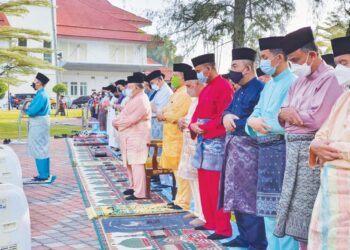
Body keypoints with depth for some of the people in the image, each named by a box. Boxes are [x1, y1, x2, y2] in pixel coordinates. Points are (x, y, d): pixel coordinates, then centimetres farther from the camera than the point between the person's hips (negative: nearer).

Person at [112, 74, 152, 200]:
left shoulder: (141, 101, -16)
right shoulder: (134, 99, 16)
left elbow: (131, 119, -22)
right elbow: (125, 115, 18)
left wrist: (117, 122, -9)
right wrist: (117, 122, -1)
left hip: (136, 137, -10)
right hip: (129, 137, 10)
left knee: (137, 164, -9)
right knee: (130, 163, 17)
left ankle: (139, 193, -6)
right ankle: (133, 186, 29)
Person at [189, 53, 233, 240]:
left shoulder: (223, 87, -13)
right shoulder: (206, 88, 17)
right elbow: (198, 111, 17)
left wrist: (204, 128, -16)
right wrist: (193, 125, -3)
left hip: (216, 142, -10)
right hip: (203, 141, 10)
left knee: (216, 187, -5)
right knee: (204, 185, 14)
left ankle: (223, 228, 3)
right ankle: (210, 222, 25)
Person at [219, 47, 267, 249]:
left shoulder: (260, 89, -12)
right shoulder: (239, 91, 17)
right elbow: (228, 110, 14)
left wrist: (234, 122, -16)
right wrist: (226, 116, -8)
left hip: (249, 148, -9)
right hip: (233, 146, 10)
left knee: (250, 195, -5)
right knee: (237, 194, 14)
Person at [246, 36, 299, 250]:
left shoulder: (293, 83, -12)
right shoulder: (268, 86, 16)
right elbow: (256, 114, 12)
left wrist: (261, 122, -12)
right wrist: (253, 122, -10)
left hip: (281, 149, -9)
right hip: (265, 149, 9)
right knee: (268, 204, 16)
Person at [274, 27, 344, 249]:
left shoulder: (329, 78, -11)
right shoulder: (299, 81, 16)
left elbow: (317, 119, -20)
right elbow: (282, 114, 14)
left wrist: (290, 113, -4)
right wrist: (285, 113, -10)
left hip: (311, 150, -8)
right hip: (294, 149, 9)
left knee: (305, 209, -5)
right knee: (296, 206, 12)